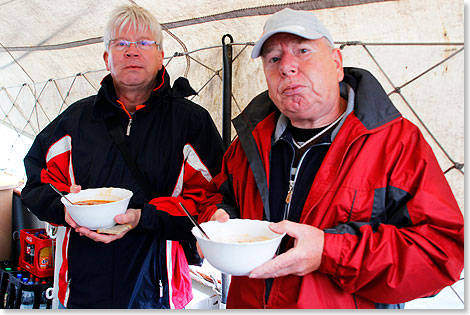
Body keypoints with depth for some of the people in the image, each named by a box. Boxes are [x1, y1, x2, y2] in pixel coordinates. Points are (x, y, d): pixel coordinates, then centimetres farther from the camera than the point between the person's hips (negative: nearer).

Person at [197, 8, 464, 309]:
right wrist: (217, 220, -12)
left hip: (346, 305, -3)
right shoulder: (251, 140, -2)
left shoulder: (397, 141, -16)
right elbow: (219, 195, 12)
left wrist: (330, 252, -32)